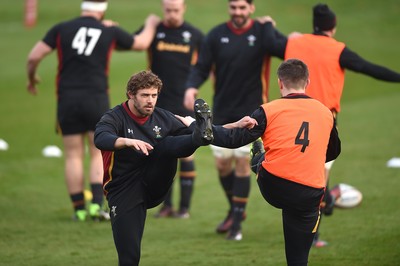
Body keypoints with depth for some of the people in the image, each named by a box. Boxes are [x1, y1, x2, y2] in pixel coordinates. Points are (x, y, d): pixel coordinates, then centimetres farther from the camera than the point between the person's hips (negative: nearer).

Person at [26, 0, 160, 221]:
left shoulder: (61, 29, 1)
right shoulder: (110, 33, 2)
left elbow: (34, 56, -2)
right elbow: (141, 43, 18)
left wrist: (31, 77, 18)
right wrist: (151, 24, 38)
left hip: (67, 99, 1)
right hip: (96, 99, -1)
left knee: (73, 156, 7)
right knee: (99, 155, 8)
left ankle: (79, 209, 7)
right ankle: (96, 205, -6)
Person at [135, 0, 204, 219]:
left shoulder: (194, 34, 2)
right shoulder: (153, 31, 2)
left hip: (185, 104, -1)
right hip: (159, 104, 1)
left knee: (186, 154, -2)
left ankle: (185, 207, 4)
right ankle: (166, 205, 11)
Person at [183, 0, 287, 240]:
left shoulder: (263, 33, -4)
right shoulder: (217, 35, 1)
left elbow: (288, 51, -21)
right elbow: (201, 67, -1)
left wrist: (268, 26, -23)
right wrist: (192, 87, -19)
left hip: (250, 111, -3)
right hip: (222, 112, 3)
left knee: (242, 162, -5)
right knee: (222, 163, 7)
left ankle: (237, 222, 3)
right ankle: (235, 210, 32)